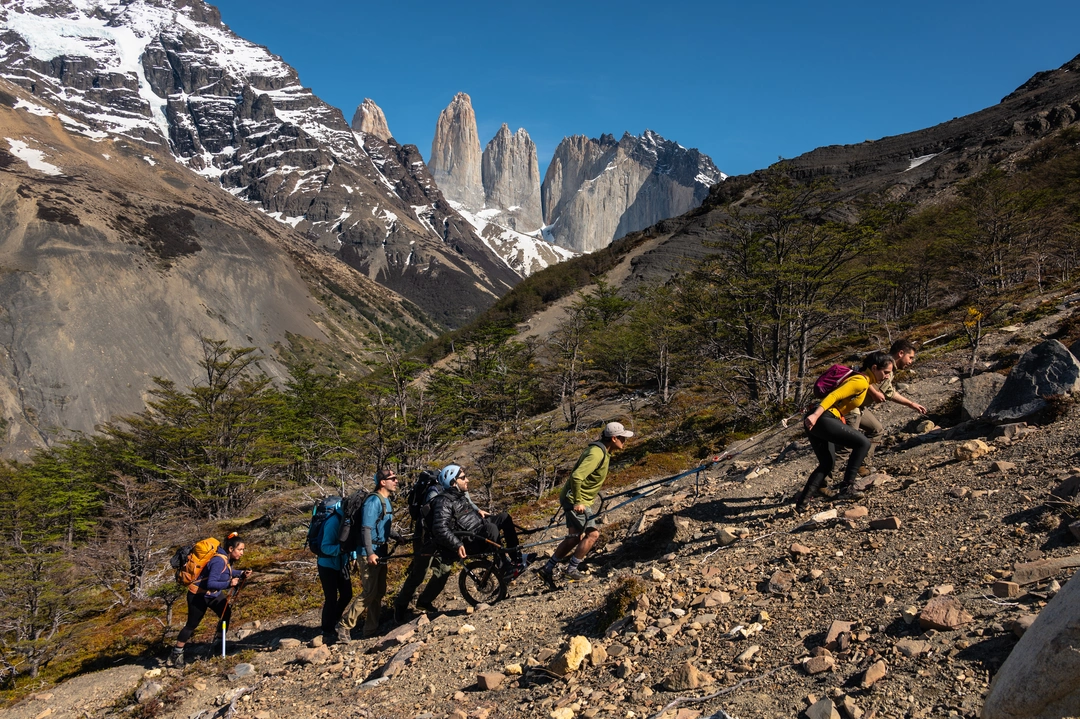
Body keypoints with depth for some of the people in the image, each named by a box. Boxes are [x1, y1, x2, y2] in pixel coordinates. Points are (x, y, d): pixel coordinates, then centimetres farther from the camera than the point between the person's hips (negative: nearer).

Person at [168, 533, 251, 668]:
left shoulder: (228, 558, -6)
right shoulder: (219, 561, -33)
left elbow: (227, 573, 13)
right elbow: (211, 583, -37)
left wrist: (242, 574, -3)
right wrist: (229, 584, -41)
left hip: (214, 594, 8)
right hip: (198, 595, -8)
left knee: (227, 614, 2)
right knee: (192, 625, 3)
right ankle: (176, 654, 17)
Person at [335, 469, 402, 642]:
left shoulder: (386, 500, 13)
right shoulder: (373, 501, -16)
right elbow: (366, 529, -22)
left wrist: (400, 537, 7)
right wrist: (370, 553, -28)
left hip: (381, 553, 10)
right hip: (371, 554, -9)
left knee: (379, 592, 11)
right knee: (369, 593, -9)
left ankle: (371, 630, 20)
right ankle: (344, 626, 2)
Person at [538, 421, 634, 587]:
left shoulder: (602, 451, 8)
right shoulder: (596, 453, -24)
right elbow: (576, 476, -33)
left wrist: (592, 493, 22)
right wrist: (577, 502, -28)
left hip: (577, 499, 10)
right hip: (576, 500, -10)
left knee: (575, 537, 15)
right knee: (592, 533, -7)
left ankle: (548, 569, 22)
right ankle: (572, 570, 5)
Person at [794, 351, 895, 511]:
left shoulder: (864, 381, 19)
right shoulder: (861, 381, -10)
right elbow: (834, 396, -21)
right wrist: (815, 415, -30)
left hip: (816, 422, 10)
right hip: (822, 420, -10)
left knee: (827, 464, 18)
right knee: (863, 443, -9)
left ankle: (803, 500, 12)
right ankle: (846, 486, -6)